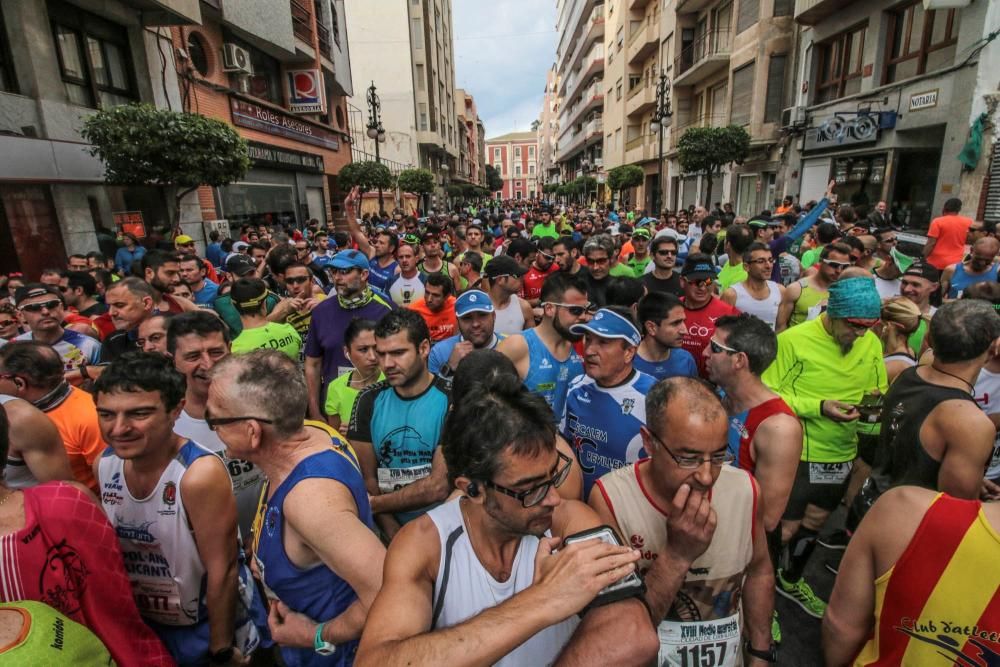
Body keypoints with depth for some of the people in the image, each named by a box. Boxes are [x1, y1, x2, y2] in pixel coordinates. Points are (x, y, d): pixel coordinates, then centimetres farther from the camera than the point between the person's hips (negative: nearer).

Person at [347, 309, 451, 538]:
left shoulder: (451, 400, -13)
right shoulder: (369, 400, 0)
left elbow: (439, 487, -14)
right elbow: (367, 478, 1)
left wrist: (373, 504, -5)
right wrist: (394, 534, -10)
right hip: (387, 530, 2)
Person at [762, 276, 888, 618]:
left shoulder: (871, 343, -2)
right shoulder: (793, 340, -20)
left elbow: (880, 389, 9)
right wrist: (817, 407, -28)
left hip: (841, 452, 6)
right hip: (796, 452, -6)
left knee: (815, 521, 24)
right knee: (785, 527, 7)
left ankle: (791, 580, 48)